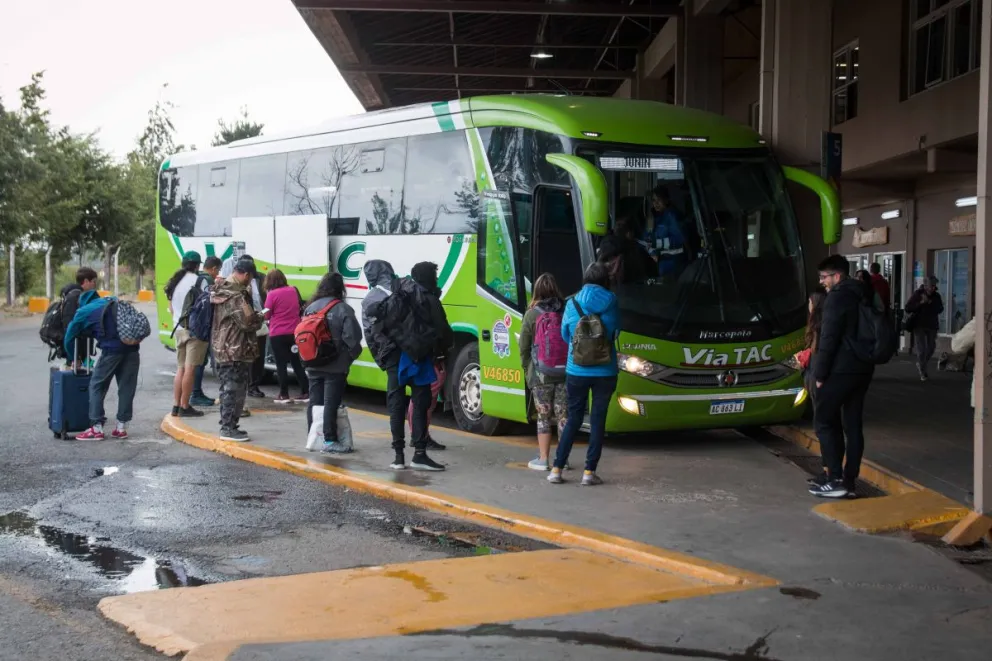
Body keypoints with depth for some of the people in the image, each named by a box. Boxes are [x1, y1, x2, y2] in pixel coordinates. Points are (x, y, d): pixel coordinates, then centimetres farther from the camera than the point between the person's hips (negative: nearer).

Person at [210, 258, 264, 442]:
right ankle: (228, 428, -2)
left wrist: (254, 316, 14)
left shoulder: (222, 290, 12)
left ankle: (228, 425, 24)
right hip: (235, 350, -10)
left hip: (222, 349, 10)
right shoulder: (235, 295, -20)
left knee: (228, 389, 17)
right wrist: (261, 318, -3)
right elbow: (247, 321, -22)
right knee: (234, 389, -5)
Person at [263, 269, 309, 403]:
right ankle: (305, 393, 9)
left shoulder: (272, 294, -12)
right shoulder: (294, 290, 4)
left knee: (281, 365, 4)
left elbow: (267, 315, -4)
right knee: (297, 363, 11)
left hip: (278, 334, -5)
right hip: (295, 333, 5)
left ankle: (284, 395, 6)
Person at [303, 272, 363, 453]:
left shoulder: (310, 307, 5)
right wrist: (351, 356, 1)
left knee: (314, 402, 12)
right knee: (331, 403, -4)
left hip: (313, 364, 5)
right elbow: (352, 337, -16)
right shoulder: (343, 309, -12)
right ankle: (329, 440, -5)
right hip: (335, 366, -5)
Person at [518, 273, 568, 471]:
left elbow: (524, 347, -2)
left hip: (540, 374, -2)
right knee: (563, 416, 8)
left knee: (543, 416, 5)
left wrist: (527, 369, 11)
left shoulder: (532, 314, -5)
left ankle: (543, 459, 6)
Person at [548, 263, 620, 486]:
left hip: (577, 372, 1)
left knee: (573, 419, 10)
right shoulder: (611, 302, -3)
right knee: (598, 420, 6)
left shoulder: (573, 303, -2)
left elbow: (565, 335, 9)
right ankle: (590, 471, 4)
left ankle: (557, 469, 9)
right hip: (605, 373, -1)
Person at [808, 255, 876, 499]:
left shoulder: (837, 298, -12)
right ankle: (849, 480, 11)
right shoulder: (863, 296, 15)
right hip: (863, 368, 8)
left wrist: (820, 373, -11)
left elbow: (828, 339, -16)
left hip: (841, 370, -8)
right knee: (853, 424, 9)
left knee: (825, 421, 0)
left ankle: (835, 480, -4)